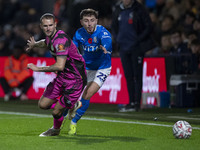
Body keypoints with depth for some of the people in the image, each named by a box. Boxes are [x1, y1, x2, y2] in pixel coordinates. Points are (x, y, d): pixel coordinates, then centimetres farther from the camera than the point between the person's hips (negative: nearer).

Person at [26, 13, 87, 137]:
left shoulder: (61, 39, -26)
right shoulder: (51, 37, 4)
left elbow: (59, 66, -33)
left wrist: (38, 69, -26)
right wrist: (35, 44, 23)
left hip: (75, 79, -9)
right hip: (62, 76, 9)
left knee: (56, 112, -6)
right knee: (43, 104, 5)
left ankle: (56, 129, 28)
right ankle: (73, 105, 27)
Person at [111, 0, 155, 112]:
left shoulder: (139, 9, -8)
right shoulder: (118, 10, 10)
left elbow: (149, 27, -8)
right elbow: (114, 26, 23)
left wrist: (138, 40, -12)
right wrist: (117, 39, 9)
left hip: (136, 48, -5)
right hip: (124, 47, 6)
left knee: (137, 76, -4)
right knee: (128, 76, 7)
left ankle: (137, 103, -2)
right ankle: (131, 102, 13)